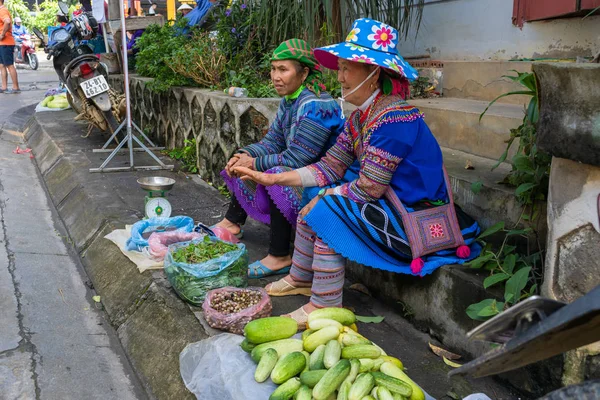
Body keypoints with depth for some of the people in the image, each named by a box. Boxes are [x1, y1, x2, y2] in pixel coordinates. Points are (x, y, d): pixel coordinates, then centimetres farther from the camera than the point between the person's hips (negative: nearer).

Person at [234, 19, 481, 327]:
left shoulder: (394, 119, -25)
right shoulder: (359, 118, 4)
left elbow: (369, 187, -25)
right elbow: (329, 168, 2)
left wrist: (323, 197, -11)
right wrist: (273, 179, -5)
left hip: (416, 218, -9)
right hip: (390, 206, 9)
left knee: (327, 213, -20)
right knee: (313, 204, 8)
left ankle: (324, 307, -9)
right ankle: (301, 279, 23)